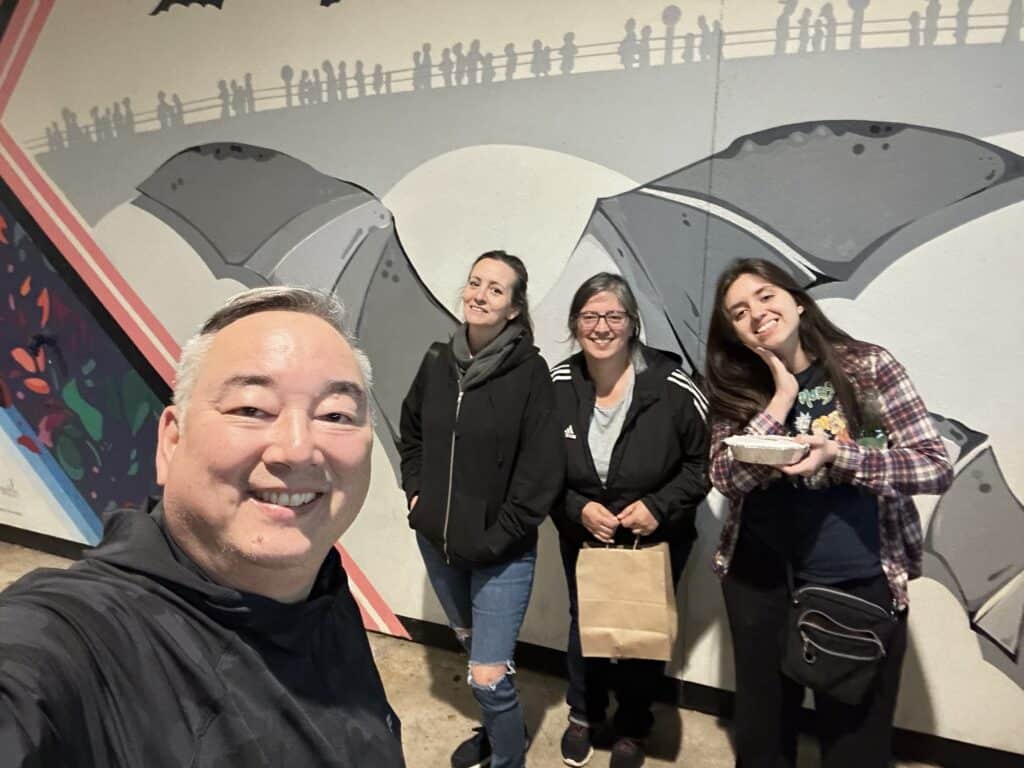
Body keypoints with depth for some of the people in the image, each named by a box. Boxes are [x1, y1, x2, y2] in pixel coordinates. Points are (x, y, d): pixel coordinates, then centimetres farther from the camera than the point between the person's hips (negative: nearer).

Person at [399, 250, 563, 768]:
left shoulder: (529, 371, -17)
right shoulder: (438, 361, -3)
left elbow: (543, 471, -17)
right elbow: (410, 432, 14)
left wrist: (498, 536, -16)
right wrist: (415, 492, 5)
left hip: (501, 551, -5)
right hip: (436, 540, 6)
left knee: (488, 676, -2)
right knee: (470, 643, 25)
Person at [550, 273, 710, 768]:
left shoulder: (673, 387, -23)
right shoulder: (557, 386, -14)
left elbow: (704, 462, -10)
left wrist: (660, 506, -22)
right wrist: (578, 509, -18)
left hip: (656, 538, -2)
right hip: (582, 536, 2)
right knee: (584, 623, 20)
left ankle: (633, 727, 46)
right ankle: (584, 715, 50)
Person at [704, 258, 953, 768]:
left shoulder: (869, 366, -8)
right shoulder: (736, 390, -2)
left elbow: (936, 466, -12)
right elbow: (726, 479, -13)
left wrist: (838, 454, -26)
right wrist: (781, 399, -18)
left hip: (860, 583, -2)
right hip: (759, 581, 2)